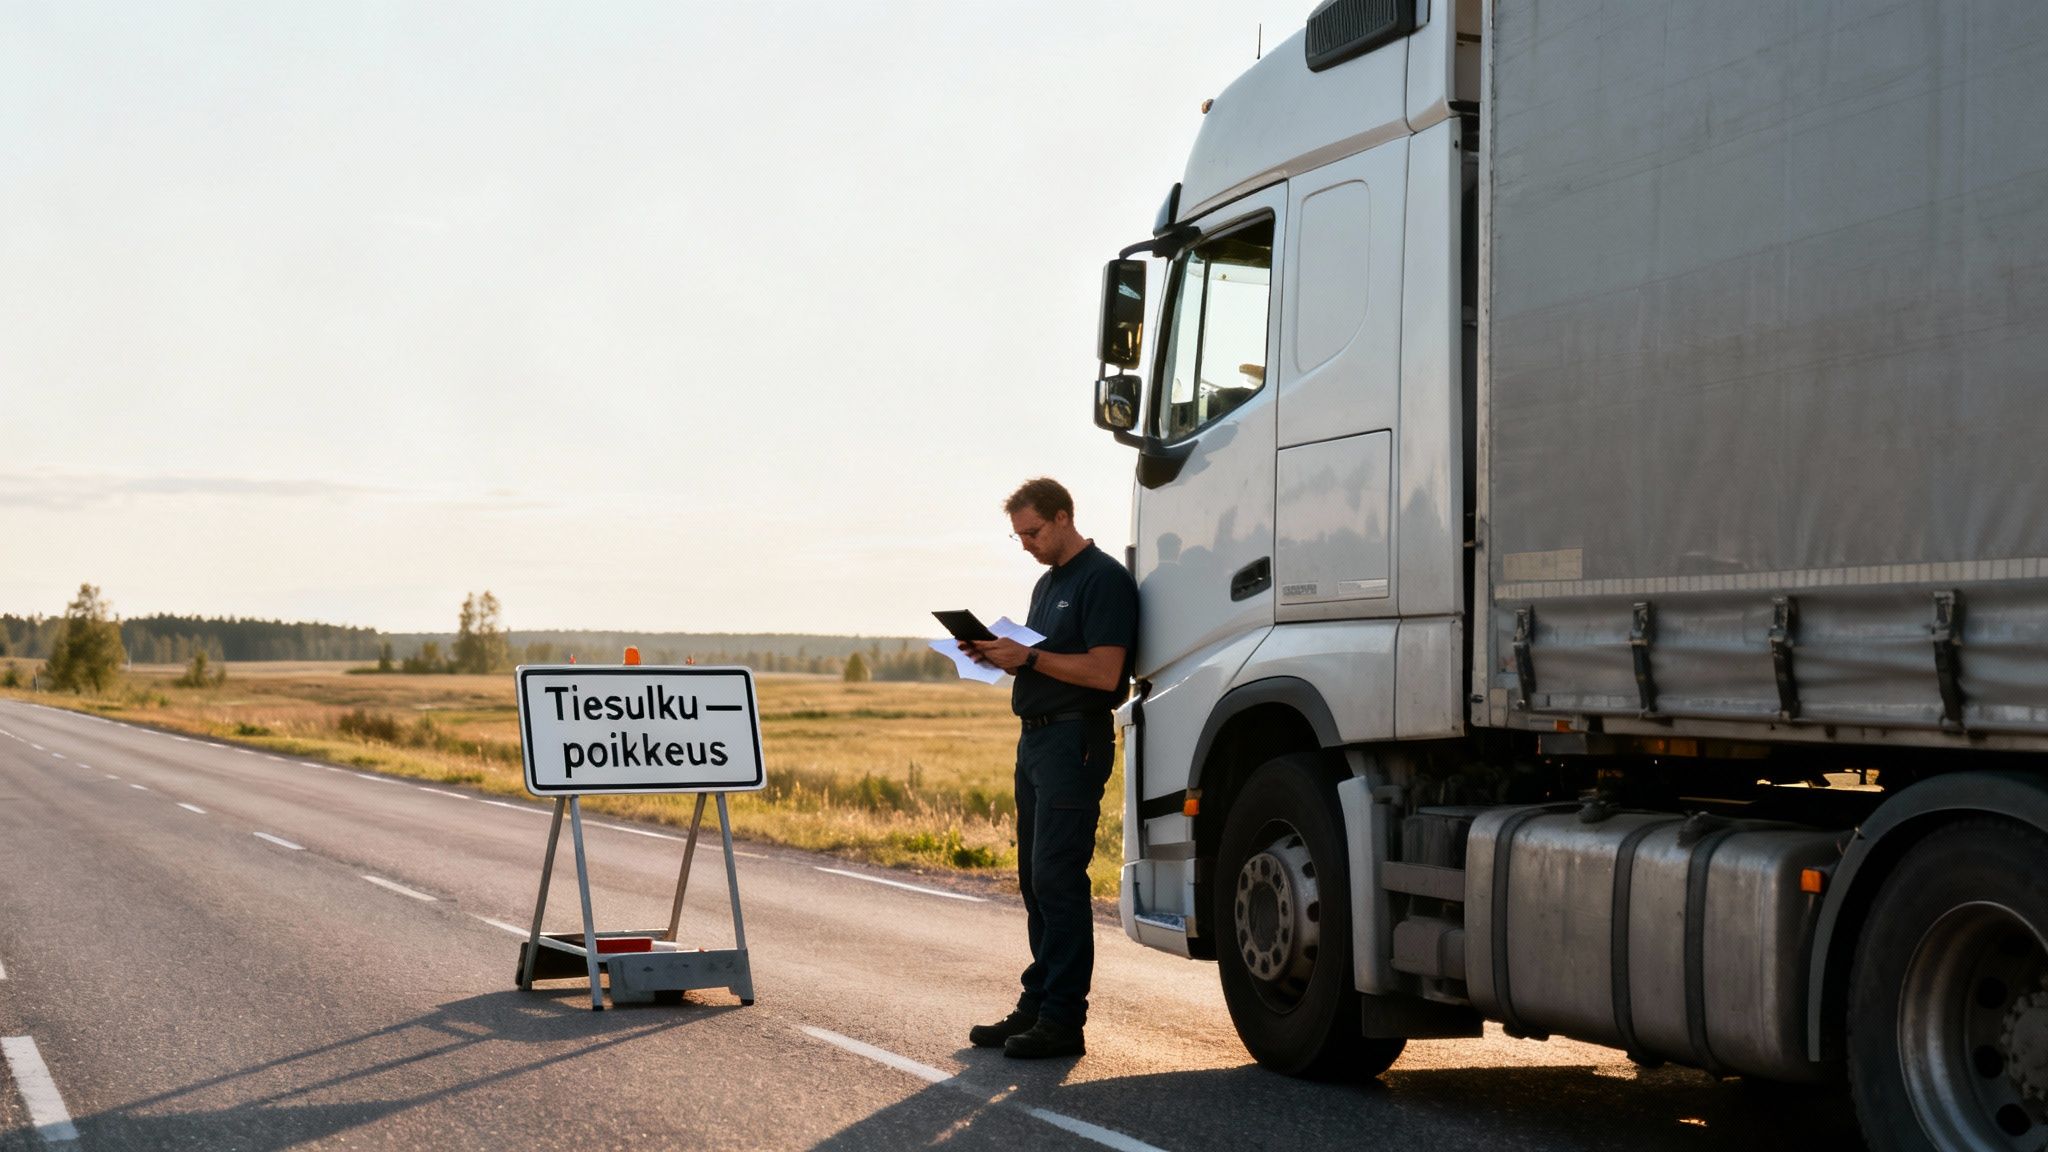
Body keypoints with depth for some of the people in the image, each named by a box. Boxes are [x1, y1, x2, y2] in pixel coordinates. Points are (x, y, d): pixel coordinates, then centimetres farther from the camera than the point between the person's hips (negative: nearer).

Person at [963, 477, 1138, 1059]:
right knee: (1036, 879, 11)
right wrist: (999, 654, 5)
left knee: (1057, 878, -10)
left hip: (1075, 740, -10)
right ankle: (1037, 1005, 18)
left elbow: (1103, 672, -19)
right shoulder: (1048, 583, 20)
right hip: (1035, 737, 10)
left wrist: (1028, 657, -18)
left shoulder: (1104, 579, -11)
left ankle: (1063, 1020, -7)